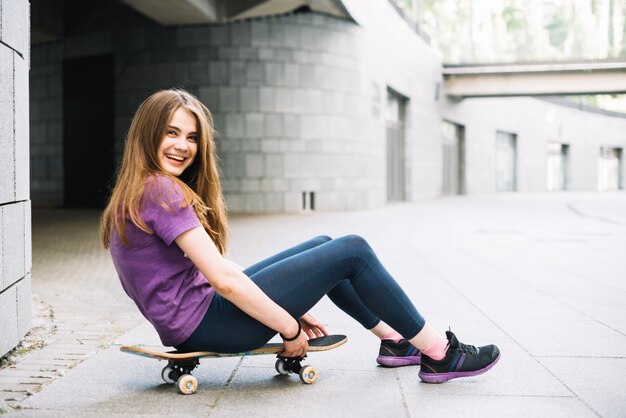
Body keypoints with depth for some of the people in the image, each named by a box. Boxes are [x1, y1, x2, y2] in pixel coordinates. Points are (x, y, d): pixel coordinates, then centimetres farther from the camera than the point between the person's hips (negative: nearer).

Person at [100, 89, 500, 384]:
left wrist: (289, 308, 13)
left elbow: (215, 270, 15)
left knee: (322, 246, 19)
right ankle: (439, 354, 5)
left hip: (190, 321, 10)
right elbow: (224, 278, -23)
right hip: (203, 323, -10)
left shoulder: (139, 192, 14)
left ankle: (395, 341, 26)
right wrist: (289, 327, -12)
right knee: (352, 251, -7)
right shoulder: (162, 190, -18)